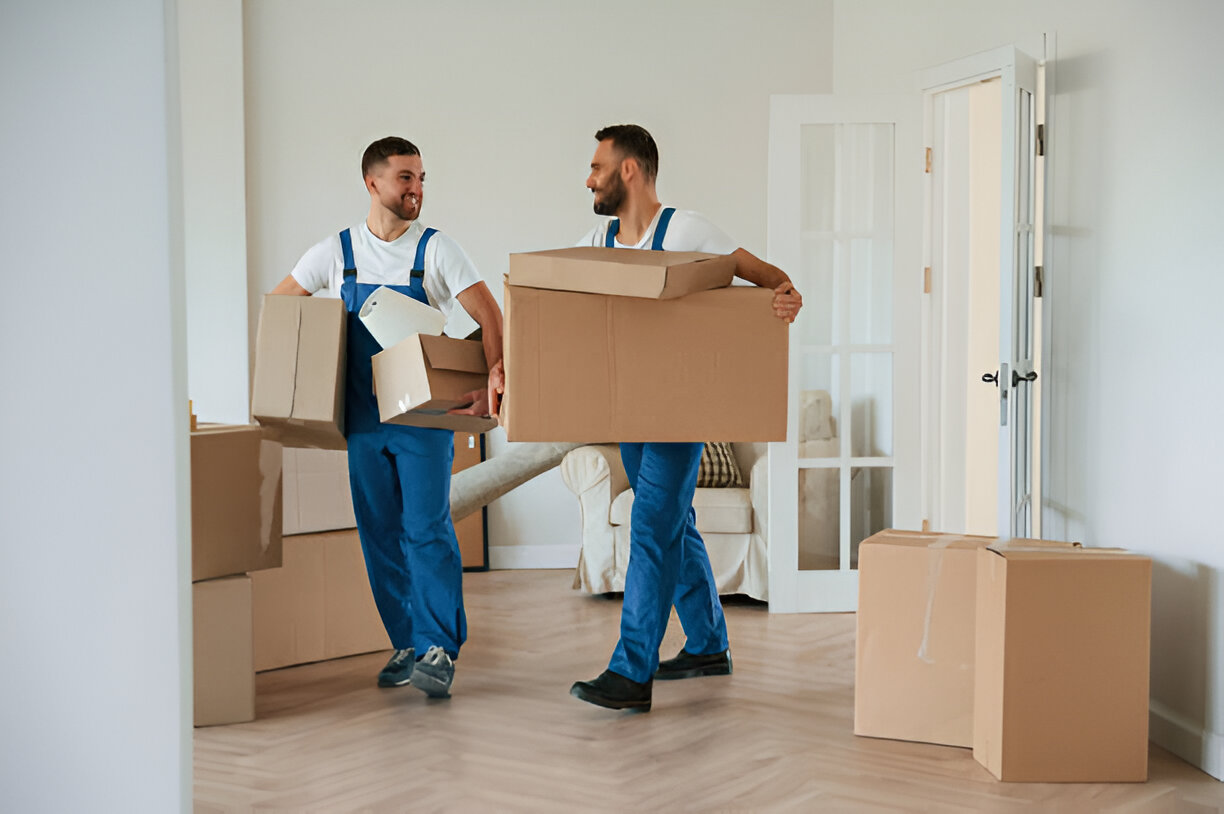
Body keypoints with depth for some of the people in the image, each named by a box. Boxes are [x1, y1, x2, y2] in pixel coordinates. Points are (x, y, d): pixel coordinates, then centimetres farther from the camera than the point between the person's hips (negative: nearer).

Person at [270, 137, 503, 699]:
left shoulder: (435, 250, -2)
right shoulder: (336, 253, 5)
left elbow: (489, 318, -9)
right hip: (362, 418, 3)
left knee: (427, 530, -10)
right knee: (380, 535, 6)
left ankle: (440, 651, -5)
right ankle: (407, 647, 16)